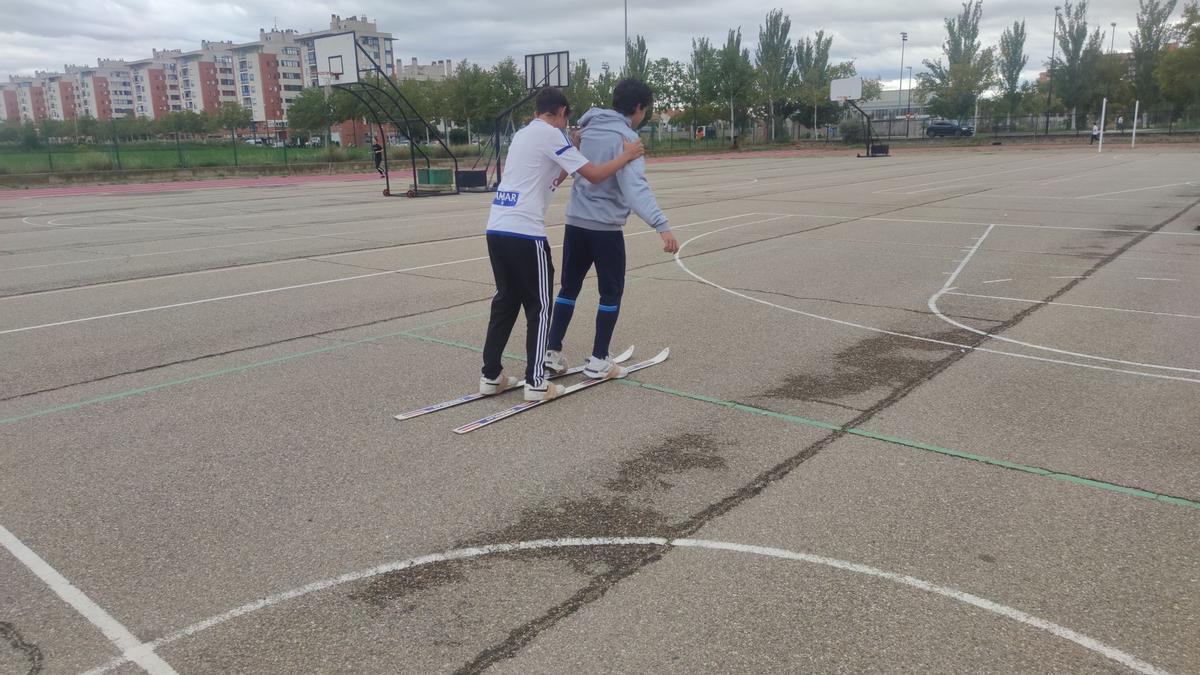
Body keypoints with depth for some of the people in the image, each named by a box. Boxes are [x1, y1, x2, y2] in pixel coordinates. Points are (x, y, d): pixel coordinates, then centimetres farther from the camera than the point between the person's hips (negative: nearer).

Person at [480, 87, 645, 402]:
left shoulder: (524, 134, 21)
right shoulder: (550, 134, -4)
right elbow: (594, 174, -8)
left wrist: (574, 150, 29)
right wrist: (626, 155, 6)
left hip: (497, 228, 8)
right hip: (525, 233, -8)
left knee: (505, 301, 16)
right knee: (539, 307, 2)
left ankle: (491, 376, 20)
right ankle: (535, 383, 5)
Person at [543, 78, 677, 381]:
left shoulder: (589, 128, 9)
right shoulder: (625, 137, -14)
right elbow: (635, 186, -27)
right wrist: (661, 225, -36)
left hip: (576, 221, 7)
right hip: (605, 226, -7)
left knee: (569, 287, 15)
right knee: (611, 292, 6)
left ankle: (552, 353, 15)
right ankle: (598, 362, 8)